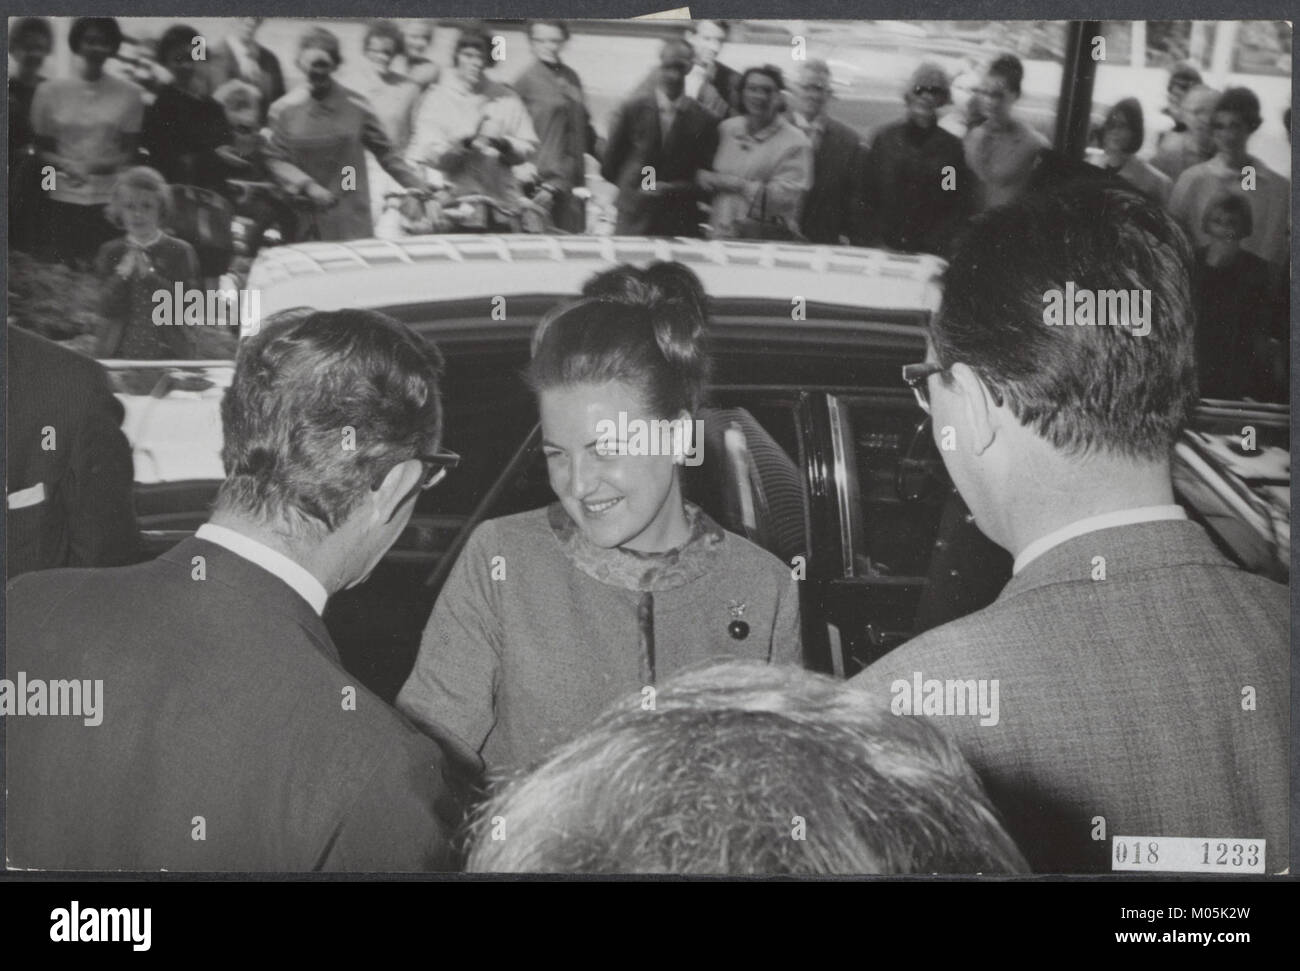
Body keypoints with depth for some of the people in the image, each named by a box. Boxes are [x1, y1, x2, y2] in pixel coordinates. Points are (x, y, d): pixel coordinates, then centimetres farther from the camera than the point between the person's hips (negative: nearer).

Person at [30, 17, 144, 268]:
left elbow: (130, 151, 6)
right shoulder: (50, 90, 6)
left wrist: (102, 165, -14)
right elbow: (41, 148, 9)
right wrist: (64, 165, -12)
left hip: (110, 201, 0)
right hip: (62, 200, 0)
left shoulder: (128, 93, 5)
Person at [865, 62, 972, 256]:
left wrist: (937, 240, -8)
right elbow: (868, 193, 6)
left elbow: (963, 204, 3)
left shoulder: (952, 146, 3)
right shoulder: (885, 138, 6)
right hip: (885, 248, 1)